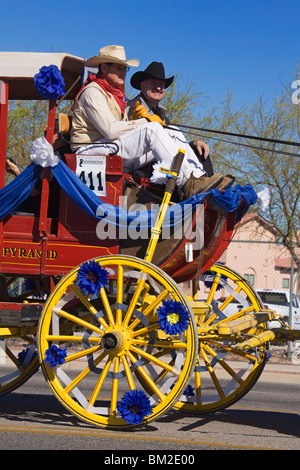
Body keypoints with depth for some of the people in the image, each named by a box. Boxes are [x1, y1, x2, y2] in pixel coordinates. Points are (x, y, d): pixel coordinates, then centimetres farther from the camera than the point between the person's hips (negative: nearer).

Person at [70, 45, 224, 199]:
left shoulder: (114, 92, 23)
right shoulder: (92, 92, -8)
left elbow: (124, 127, 17)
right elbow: (110, 130, -20)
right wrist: (145, 121, -13)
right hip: (91, 150, -9)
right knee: (152, 128, -28)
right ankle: (188, 184, -36)